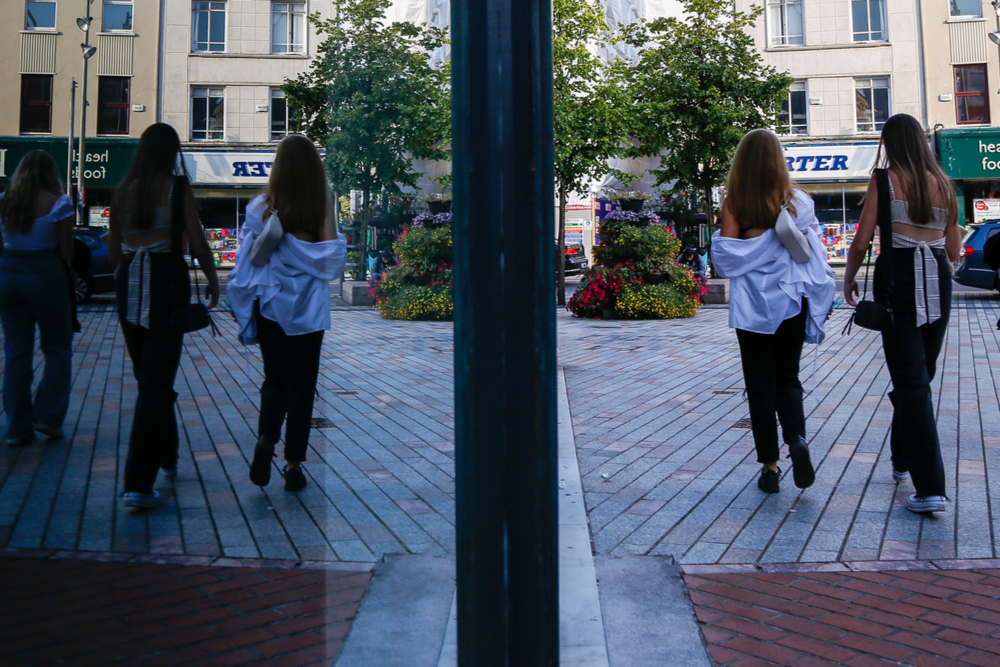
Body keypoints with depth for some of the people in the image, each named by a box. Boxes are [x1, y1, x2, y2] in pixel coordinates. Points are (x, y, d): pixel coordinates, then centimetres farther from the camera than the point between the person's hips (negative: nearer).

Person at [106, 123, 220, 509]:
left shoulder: (123, 190, 7)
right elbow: (197, 242, -7)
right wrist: (212, 280, 7)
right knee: (157, 382, -4)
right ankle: (138, 484, -9)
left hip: (129, 282, 5)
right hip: (167, 280, -5)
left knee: (147, 378, 19)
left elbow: (113, 249, 11)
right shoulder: (177, 187, -4)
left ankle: (166, 458, 35)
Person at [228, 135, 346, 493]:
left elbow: (249, 255, -2)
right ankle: (293, 464, 11)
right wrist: (341, 241, 3)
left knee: (275, 379, 16)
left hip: (269, 305, 1)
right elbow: (331, 258, -13)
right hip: (308, 309, -1)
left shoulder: (261, 207, -3)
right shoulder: (322, 205, -7)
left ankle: (265, 439, -8)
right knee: (302, 383, 8)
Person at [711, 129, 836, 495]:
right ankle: (797, 438, -9)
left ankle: (770, 467, 8)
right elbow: (813, 253, 1)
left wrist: (722, 227, 3)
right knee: (788, 377, 16)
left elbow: (727, 258, -12)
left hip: (752, 306, -2)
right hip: (791, 302, 2)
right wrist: (821, 302, 9)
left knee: (760, 382, 7)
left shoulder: (734, 204, -8)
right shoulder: (799, 202, -1)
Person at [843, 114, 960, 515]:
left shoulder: (885, 180, -3)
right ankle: (902, 460, 34)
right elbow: (954, 249, 12)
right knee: (920, 377, 18)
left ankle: (929, 488, -8)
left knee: (910, 383, -4)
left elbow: (862, 241, -7)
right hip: (937, 280, 5)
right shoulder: (942, 183, 10)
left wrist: (849, 277, 10)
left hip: (897, 276, -5)